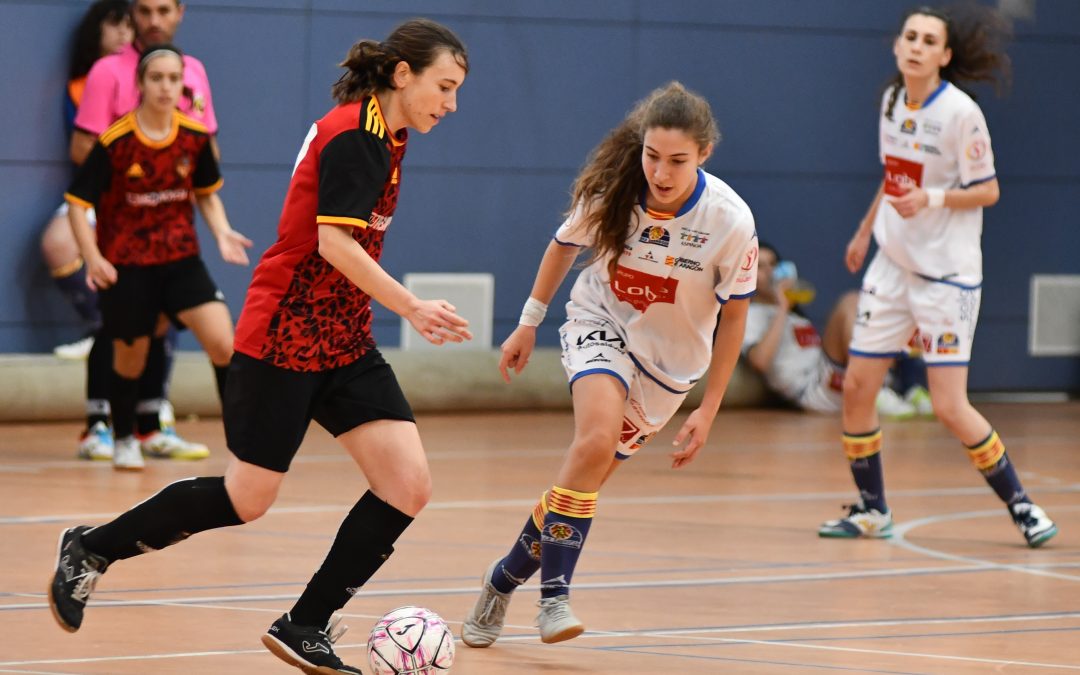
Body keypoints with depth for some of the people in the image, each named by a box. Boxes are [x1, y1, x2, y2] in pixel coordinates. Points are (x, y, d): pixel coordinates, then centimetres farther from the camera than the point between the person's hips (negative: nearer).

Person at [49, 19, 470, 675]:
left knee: (409, 486, -4)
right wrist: (413, 307, -25)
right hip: (284, 338, -9)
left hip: (343, 341, 9)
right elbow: (335, 243, -25)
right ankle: (92, 547, 18)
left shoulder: (381, 138, 11)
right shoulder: (354, 135, -17)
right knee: (246, 499, -1)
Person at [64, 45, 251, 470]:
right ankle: (125, 442, 34)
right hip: (127, 264, -2)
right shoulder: (115, 142, -15)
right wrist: (93, 258, -20)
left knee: (224, 344, -14)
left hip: (181, 259, 2)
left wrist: (222, 234, -3)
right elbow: (78, 202, -9)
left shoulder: (195, 137, -3)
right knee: (130, 359, 9)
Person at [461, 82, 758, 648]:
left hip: (669, 361, 1)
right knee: (597, 438, -29)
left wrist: (708, 410, -6)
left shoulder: (730, 221, -23)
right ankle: (554, 595, -23)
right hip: (600, 324, -1)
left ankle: (505, 577, 24)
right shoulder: (610, 192, -20)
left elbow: (734, 313, -8)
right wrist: (529, 323, 10)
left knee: (589, 474, 1)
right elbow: (565, 244, 4)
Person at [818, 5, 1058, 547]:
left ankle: (1019, 505, 5)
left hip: (947, 273, -7)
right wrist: (865, 230, 25)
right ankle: (871, 510, 17)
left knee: (950, 407, -11)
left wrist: (931, 200, -26)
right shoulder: (891, 101, 5)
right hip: (893, 264, 7)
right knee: (856, 387, 3)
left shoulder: (960, 112, -15)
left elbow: (987, 191, -12)